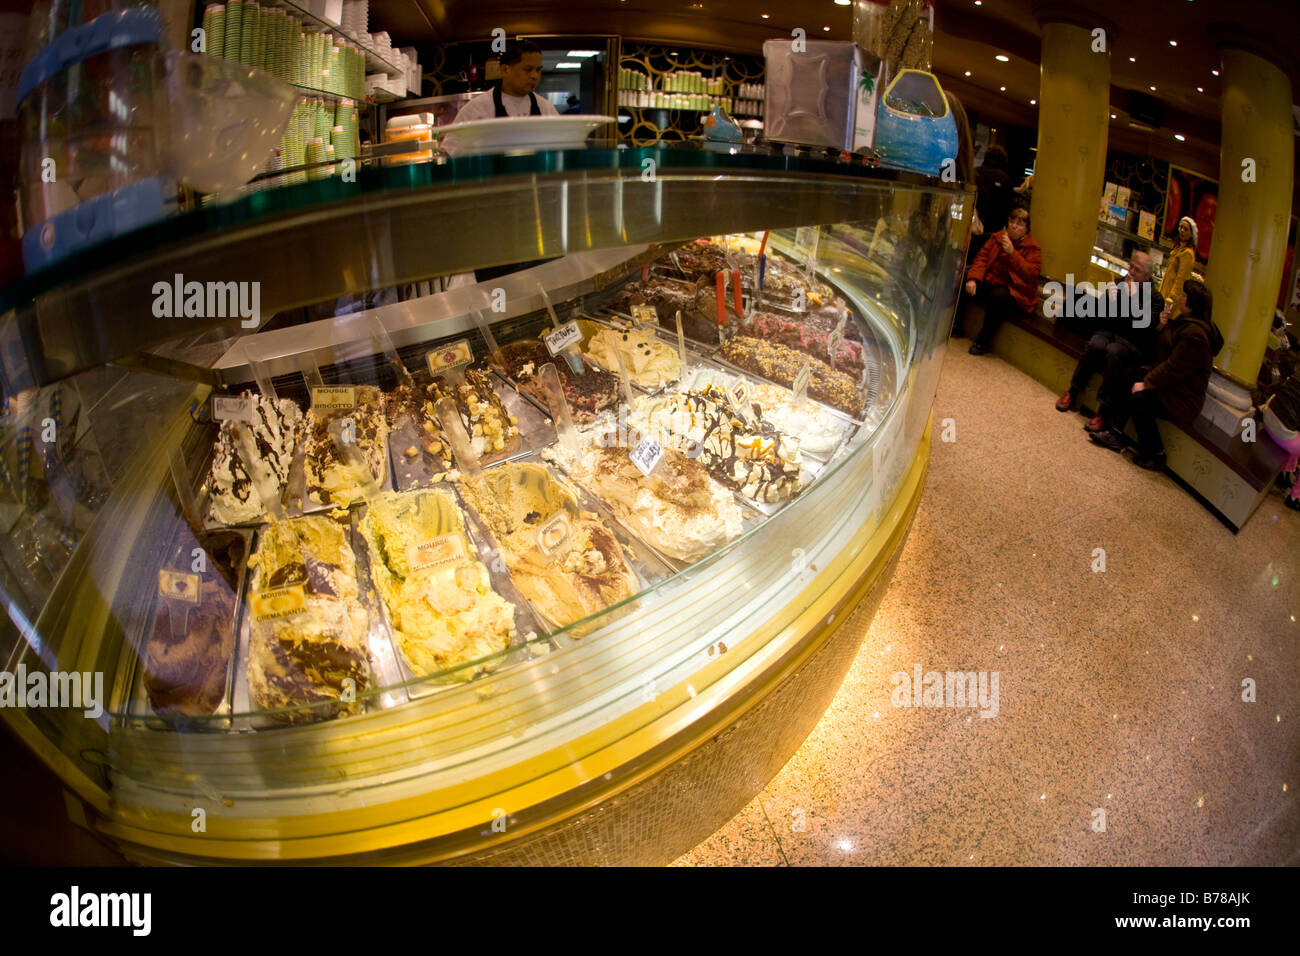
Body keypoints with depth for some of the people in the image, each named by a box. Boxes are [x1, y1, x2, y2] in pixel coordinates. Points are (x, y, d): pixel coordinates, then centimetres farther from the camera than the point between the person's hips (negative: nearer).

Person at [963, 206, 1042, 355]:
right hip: (990, 280, 5)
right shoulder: (997, 237, 9)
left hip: (1015, 290, -5)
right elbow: (982, 258, 3)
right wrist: (973, 279, -16)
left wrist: (1012, 253, -23)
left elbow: (1031, 274, -16)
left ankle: (984, 341, -22)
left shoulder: (1032, 247, -4)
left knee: (997, 296, -39)